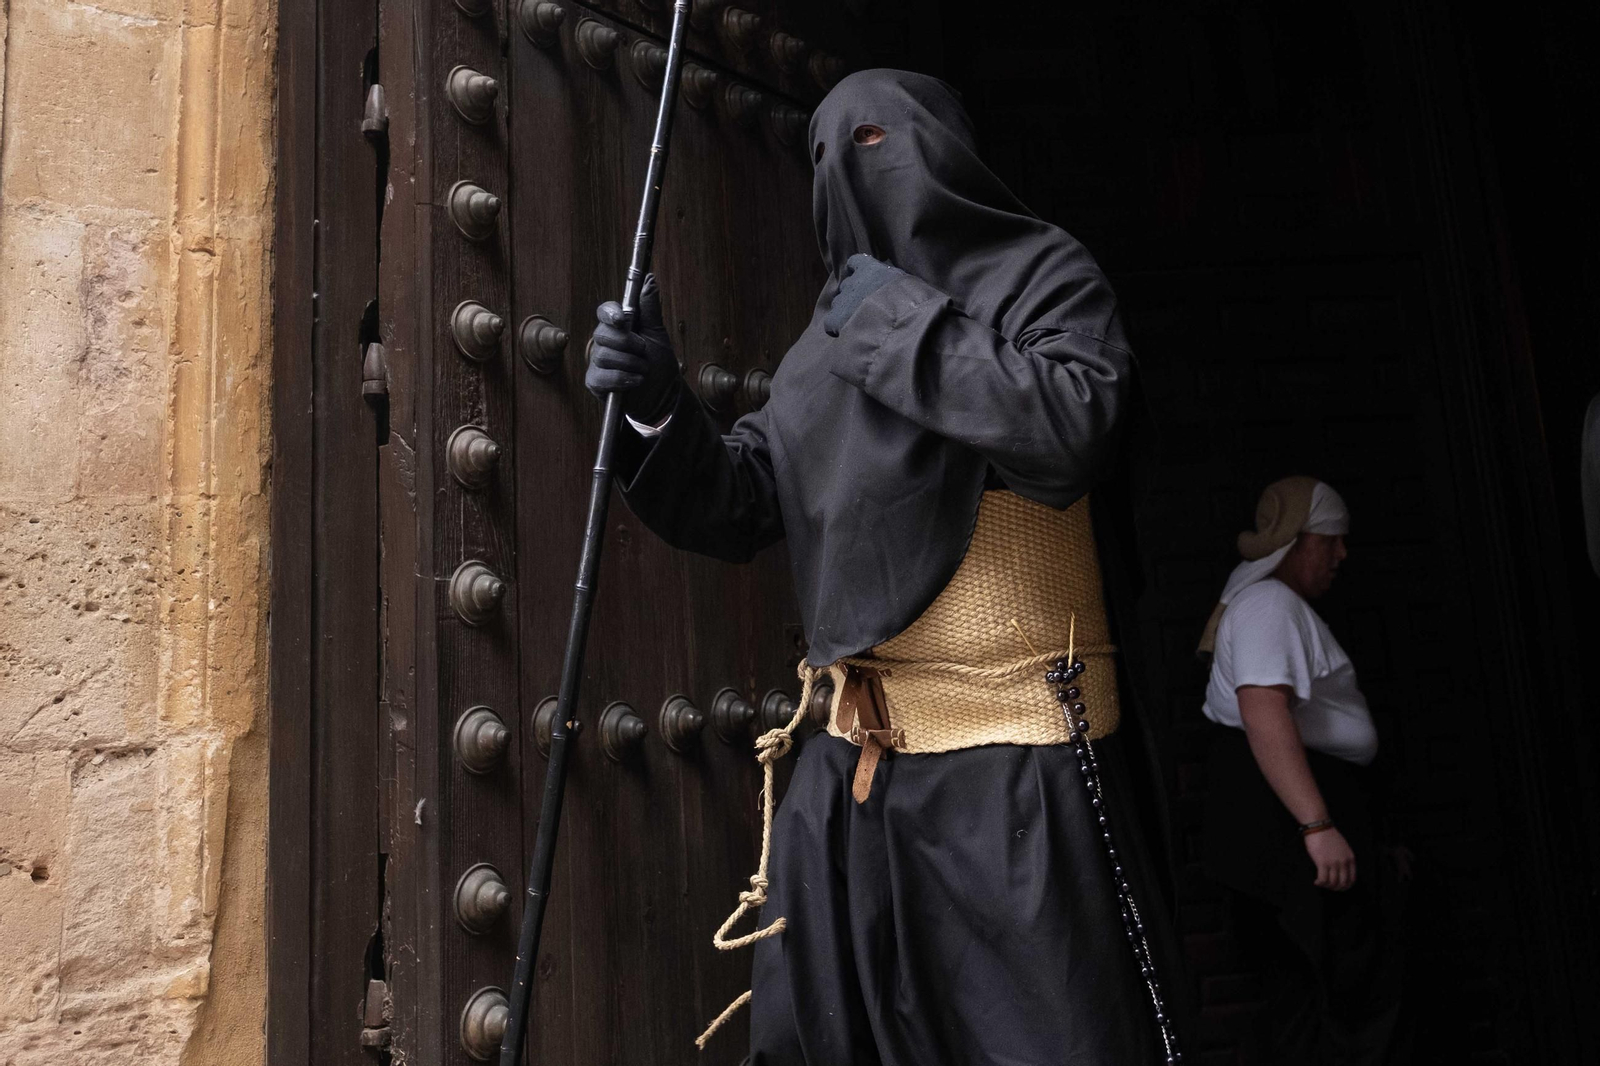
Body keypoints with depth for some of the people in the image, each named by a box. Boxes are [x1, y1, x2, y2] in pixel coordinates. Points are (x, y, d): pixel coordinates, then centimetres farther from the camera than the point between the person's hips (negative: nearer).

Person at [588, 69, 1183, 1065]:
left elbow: (1074, 427, -20)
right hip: (852, 767, 6)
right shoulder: (827, 346, 16)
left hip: (1012, 766, -5)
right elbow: (736, 508, 13)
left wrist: (900, 321, -12)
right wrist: (660, 406, -5)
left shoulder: (1041, 272, 0)